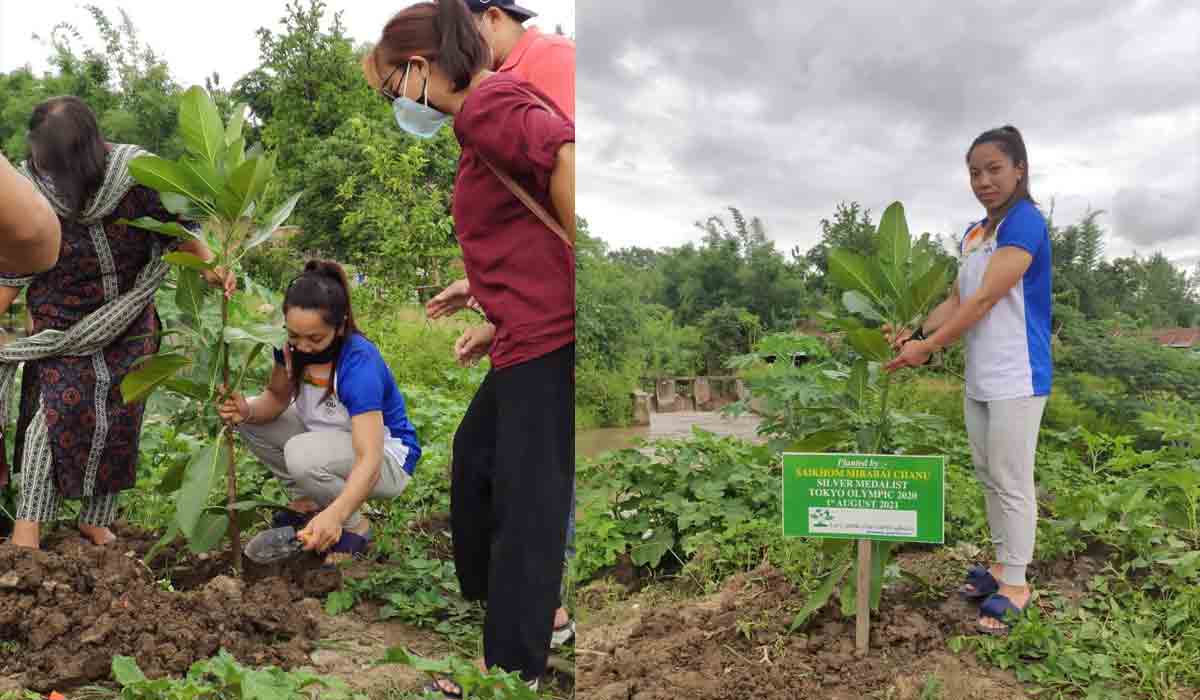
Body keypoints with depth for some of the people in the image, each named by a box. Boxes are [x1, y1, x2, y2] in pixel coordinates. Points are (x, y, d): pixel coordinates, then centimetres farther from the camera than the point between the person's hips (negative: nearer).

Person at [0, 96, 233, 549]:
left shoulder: (136, 174, -17)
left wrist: (209, 264, -21)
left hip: (129, 322, 2)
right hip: (62, 325, -1)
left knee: (120, 417, 3)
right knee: (57, 409, -15)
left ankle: (96, 519, 18)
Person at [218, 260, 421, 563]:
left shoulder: (360, 365, -34)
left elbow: (369, 459, -40)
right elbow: (277, 398, -1)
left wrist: (335, 515, -56)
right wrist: (248, 411, -25)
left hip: (386, 458, -7)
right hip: (329, 440, 7)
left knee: (304, 454, -34)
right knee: (248, 419, -6)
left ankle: (354, 526, -6)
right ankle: (306, 503, 9)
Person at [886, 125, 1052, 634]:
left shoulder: (1025, 222, -13)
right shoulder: (972, 234, 13)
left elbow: (984, 301, -18)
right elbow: (957, 301, 11)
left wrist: (928, 348, -17)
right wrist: (919, 333, -6)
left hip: (1017, 378, -8)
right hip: (980, 379, 9)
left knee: (1012, 481, -1)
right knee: (989, 477, 16)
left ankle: (1016, 584, 10)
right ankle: (1003, 567, 29)